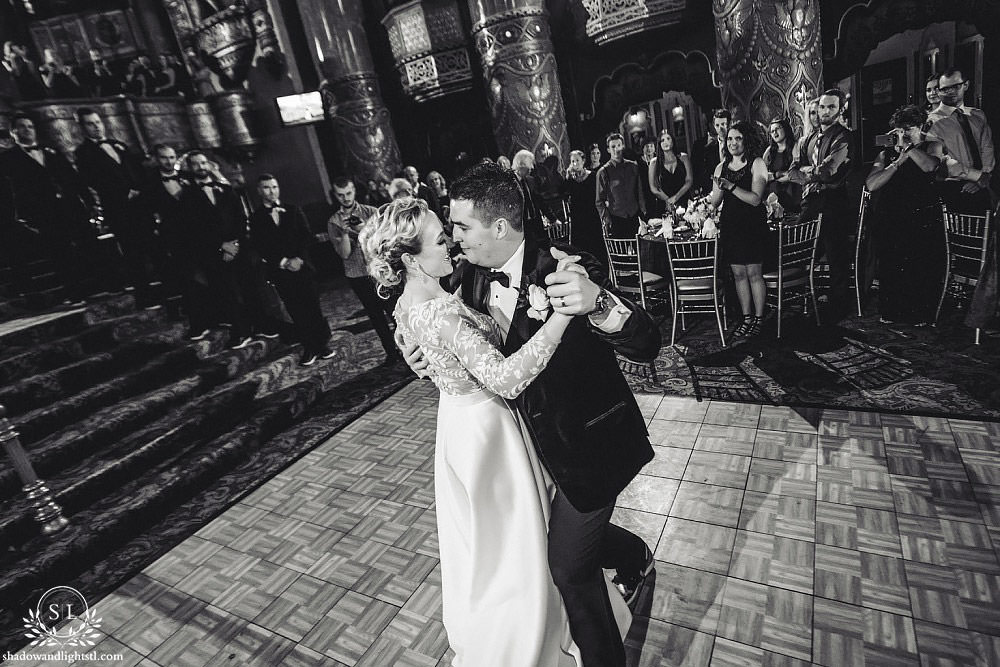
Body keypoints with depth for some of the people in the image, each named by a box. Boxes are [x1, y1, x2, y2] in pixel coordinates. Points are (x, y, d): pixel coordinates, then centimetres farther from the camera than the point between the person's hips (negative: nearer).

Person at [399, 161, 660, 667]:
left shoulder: (564, 267, -26)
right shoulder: (472, 277, -7)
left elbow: (647, 345, -29)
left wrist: (597, 302, -49)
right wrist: (424, 359, -12)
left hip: (591, 440, -6)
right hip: (540, 436, 7)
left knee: (568, 563, 7)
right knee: (572, 529, 27)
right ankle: (636, 558, 62)